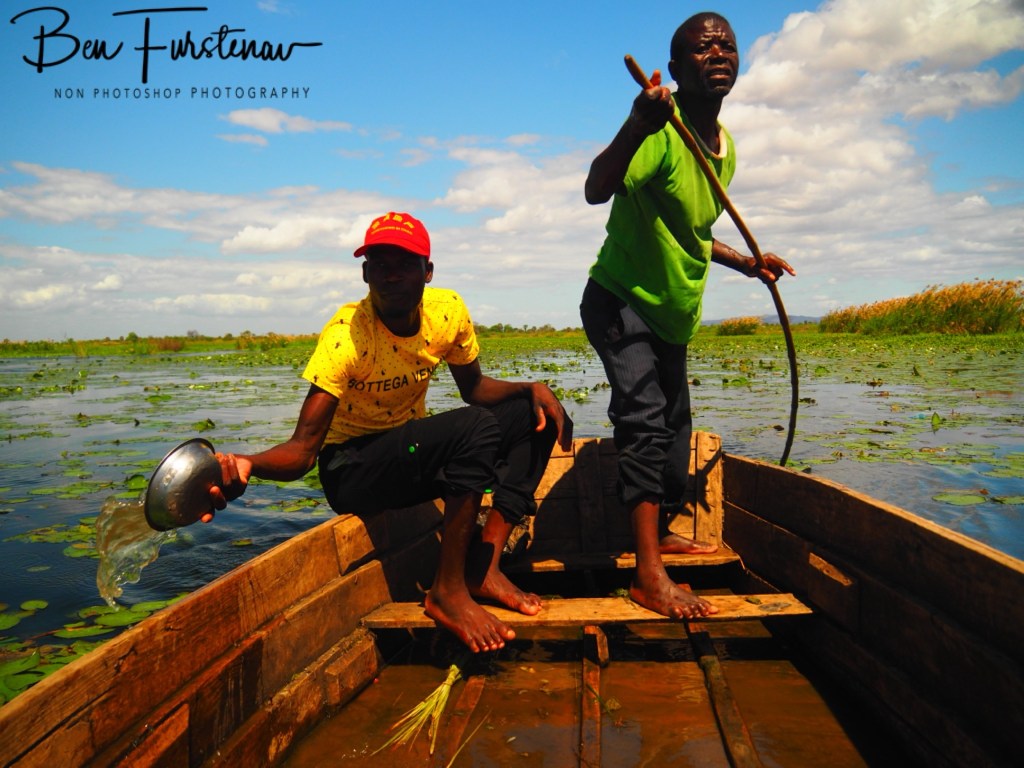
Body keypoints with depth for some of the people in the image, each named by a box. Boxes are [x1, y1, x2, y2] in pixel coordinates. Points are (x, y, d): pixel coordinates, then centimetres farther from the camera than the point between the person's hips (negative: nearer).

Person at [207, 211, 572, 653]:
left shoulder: (448, 311, -8)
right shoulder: (345, 336, -24)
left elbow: (474, 387, 8)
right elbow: (303, 449, -28)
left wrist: (533, 389, -11)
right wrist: (246, 465, -49)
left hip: (414, 454, 7)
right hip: (351, 471, -7)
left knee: (537, 415, -5)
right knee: (476, 427, -30)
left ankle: (484, 565, -12)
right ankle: (448, 590, -20)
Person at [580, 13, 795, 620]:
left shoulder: (726, 148, 7)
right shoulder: (662, 127, -20)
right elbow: (596, 191, -39)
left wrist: (746, 264, 18)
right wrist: (636, 128, -54)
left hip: (674, 314, 9)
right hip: (621, 301, -9)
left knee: (676, 428, 17)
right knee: (645, 419, -22)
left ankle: (661, 532, 36)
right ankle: (650, 573, -21)